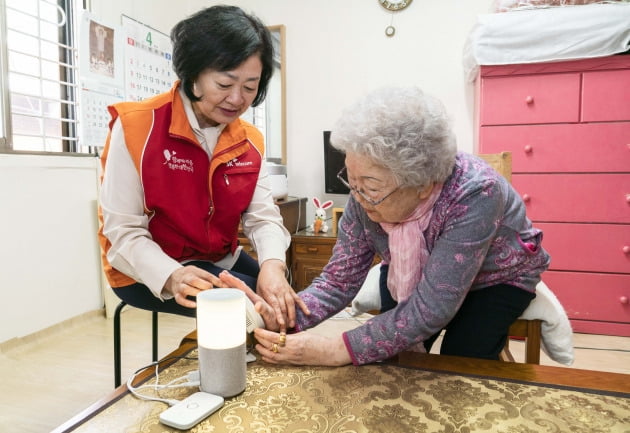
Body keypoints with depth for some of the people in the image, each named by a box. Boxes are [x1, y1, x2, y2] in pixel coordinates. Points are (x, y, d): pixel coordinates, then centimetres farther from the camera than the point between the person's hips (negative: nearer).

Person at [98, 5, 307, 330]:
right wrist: (172, 276, -37)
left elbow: (263, 216, -8)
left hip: (221, 262, 6)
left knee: (282, 300, -5)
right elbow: (123, 230, -18)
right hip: (149, 272, -5)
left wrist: (273, 265, -30)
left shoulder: (250, 141, 0)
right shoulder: (136, 127, -16)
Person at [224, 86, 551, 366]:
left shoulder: (473, 194, -41)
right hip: (412, 279, 4)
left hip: (494, 279, -3)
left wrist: (334, 350, -44)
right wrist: (279, 318, -39)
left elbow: (430, 309, -40)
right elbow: (338, 283, -21)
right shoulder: (365, 197, -26)